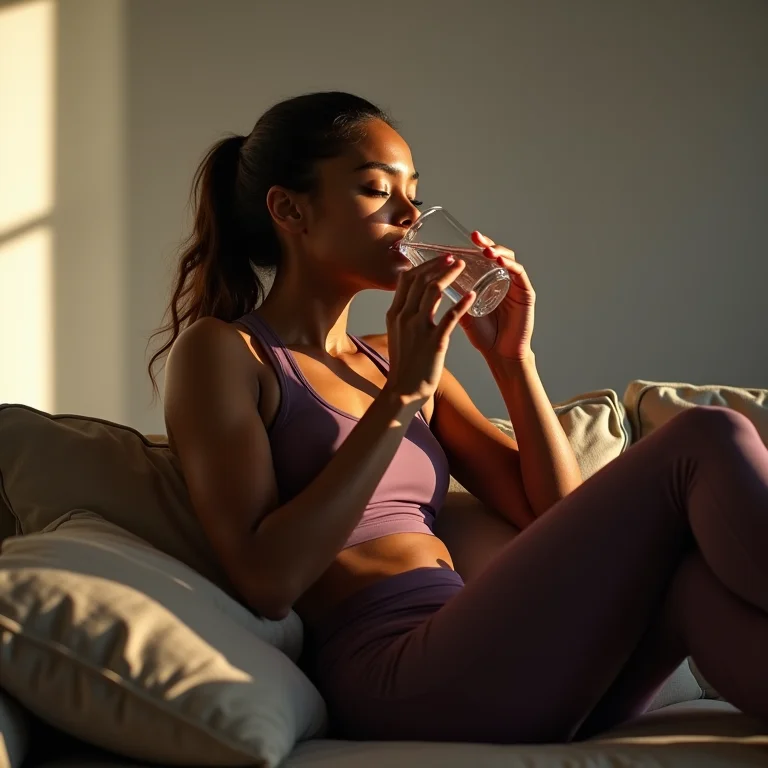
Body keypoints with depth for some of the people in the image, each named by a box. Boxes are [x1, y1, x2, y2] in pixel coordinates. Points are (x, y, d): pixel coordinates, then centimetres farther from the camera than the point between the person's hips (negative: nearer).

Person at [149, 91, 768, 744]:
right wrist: (400, 398, -12)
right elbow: (267, 581, -11)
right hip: (393, 672, -7)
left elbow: (558, 519, 20)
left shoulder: (390, 359, 25)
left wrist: (513, 360, 8)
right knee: (706, 443, -18)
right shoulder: (220, 349, 5)